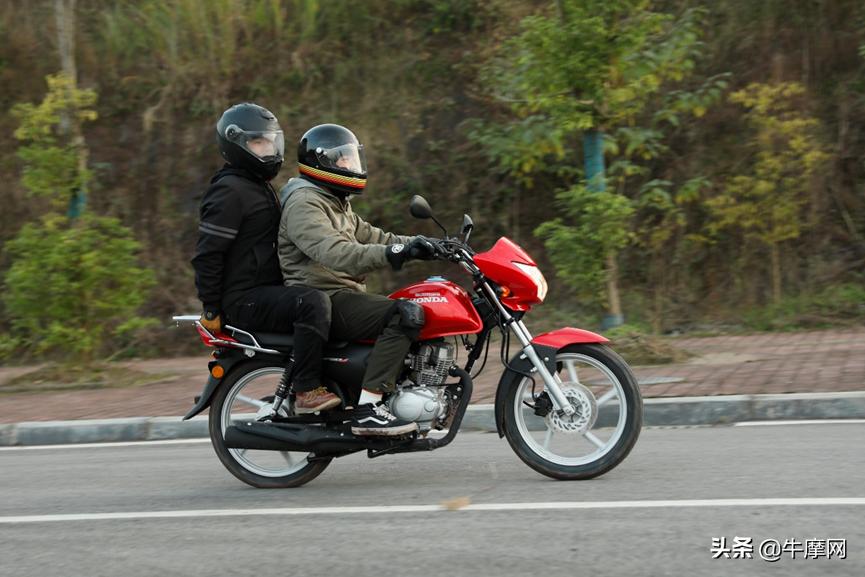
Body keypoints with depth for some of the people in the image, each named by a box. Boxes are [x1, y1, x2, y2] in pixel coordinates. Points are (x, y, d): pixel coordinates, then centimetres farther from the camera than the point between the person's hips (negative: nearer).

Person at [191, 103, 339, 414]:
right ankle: (307, 391, -31)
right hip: (246, 300, -11)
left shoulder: (261, 187, 21)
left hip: (269, 289, 11)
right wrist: (211, 309, -18)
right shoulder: (229, 190, -12)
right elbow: (208, 252, -18)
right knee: (313, 302, -33)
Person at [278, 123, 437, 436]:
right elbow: (334, 252, -27)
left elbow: (371, 236, 19)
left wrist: (417, 244, 4)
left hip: (345, 295, 11)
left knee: (419, 310, 12)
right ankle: (368, 408, -31)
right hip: (322, 301, -11)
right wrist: (389, 254, -39)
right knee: (406, 314, -27)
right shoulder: (303, 204, -11)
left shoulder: (337, 204, 24)